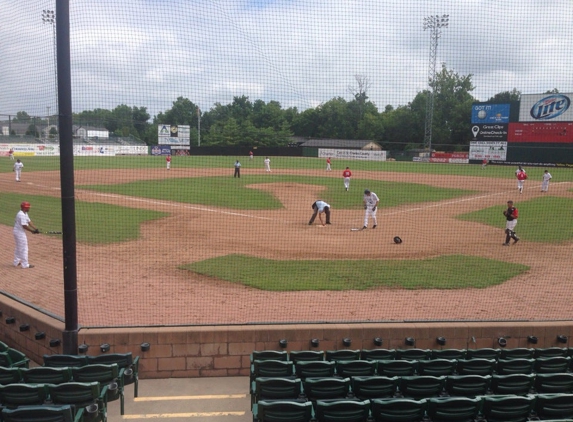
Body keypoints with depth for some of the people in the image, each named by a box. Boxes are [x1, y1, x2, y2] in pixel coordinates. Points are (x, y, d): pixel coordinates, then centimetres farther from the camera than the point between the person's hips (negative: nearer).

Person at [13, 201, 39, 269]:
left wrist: (35, 229, -5)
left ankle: (16, 262, 32)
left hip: (17, 232, 11)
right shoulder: (22, 215, -23)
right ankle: (25, 264, 1)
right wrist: (33, 231, -20)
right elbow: (24, 226, -26)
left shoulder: (25, 213, 10)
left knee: (18, 247, 21)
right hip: (20, 233, -11)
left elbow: (29, 222, 6)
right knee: (23, 248, -4)